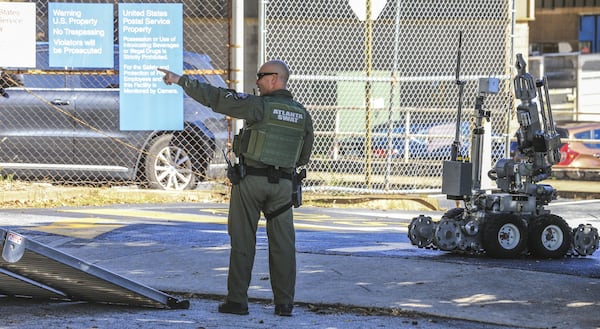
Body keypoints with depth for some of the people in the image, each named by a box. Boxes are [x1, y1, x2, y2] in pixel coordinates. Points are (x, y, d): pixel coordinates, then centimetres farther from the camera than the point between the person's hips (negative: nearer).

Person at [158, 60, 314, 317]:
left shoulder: (260, 106, -12)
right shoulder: (303, 115, 5)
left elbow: (215, 98, -17)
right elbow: (304, 156, 13)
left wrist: (181, 80, -13)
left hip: (250, 180, -4)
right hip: (282, 184, 4)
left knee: (242, 240, 3)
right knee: (282, 244, 6)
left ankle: (237, 300, 4)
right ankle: (284, 303, 5)